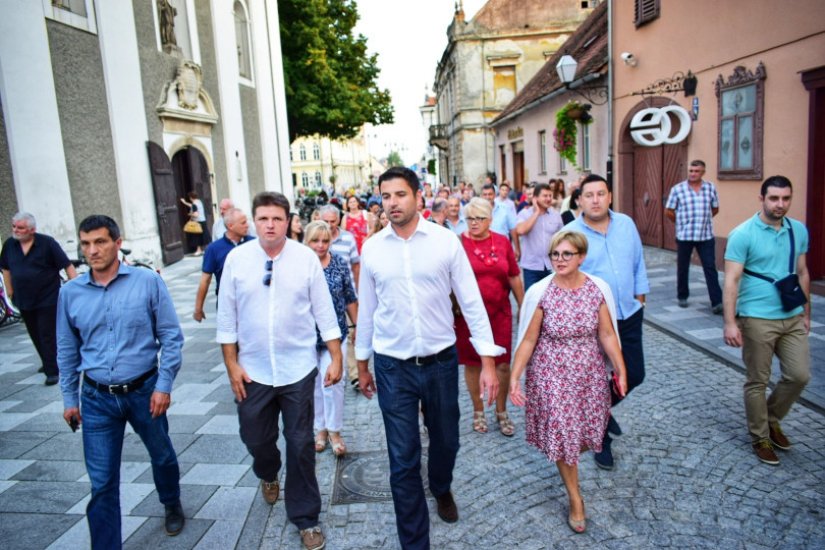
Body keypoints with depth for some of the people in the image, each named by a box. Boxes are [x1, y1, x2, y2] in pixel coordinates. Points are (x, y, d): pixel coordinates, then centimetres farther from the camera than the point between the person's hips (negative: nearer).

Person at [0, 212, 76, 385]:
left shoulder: (47, 243, -12)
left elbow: (67, 265, -12)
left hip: (47, 299, -5)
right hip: (23, 301, 5)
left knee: (48, 336, -4)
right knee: (35, 335, 16)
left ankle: (52, 371, 2)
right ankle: (48, 362, 34)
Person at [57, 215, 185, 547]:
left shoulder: (148, 282, -11)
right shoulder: (70, 292, -2)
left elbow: (171, 336, -7)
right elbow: (67, 351, 8)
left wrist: (164, 385, -11)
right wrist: (69, 398, 10)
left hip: (144, 391, -1)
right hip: (97, 399, 1)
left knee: (162, 455, 22)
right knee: (102, 482, 5)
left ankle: (172, 505, 50)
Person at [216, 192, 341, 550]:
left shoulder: (306, 257, -7)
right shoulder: (236, 259, -4)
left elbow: (324, 311, -2)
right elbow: (227, 316, 1)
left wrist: (336, 358, -3)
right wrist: (232, 365, 0)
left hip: (298, 369, -1)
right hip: (253, 370, 2)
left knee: (300, 444, 7)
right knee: (256, 439, 17)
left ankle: (305, 519, 26)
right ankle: (268, 475, 53)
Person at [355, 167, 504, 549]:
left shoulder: (446, 241, -8)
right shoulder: (371, 248, -3)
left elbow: (471, 302, -5)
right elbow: (367, 309, 7)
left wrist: (488, 361, -8)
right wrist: (362, 363, 13)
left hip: (441, 361, 0)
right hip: (392, 366, 0)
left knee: (445, 440, 21)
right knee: (403, 460, 5)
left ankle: (441, 489, 56)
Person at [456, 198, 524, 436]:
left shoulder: (502, 241, 2)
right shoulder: (458, 243, -7)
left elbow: (514, 277, 9)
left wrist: (523, 306, 11)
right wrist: (453, 305, -7)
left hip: (500, 312, 2)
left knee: (503, 363, 7)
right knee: (472, 363, 11)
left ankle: (502, 411, 28)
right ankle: (478, 410, 31)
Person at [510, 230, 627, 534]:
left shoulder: (598, 289, -8)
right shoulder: (539, 292, -14)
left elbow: (607, 334, 0)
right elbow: (528, 339, -9)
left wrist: (621, 369, -2)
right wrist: (514, 377, -10)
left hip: (589, 373, 3)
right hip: (552, 375, -2)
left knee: (584, 427, 14)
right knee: (562, 433, 3)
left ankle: (568, 461, 49)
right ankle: (575, 499, 23)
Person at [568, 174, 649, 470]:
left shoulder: (626, 224, 2)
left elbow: (638, 263, 10)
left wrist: (640, 295, 7)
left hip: (629, 314, 5)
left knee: (634, 374, 12)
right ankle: (601, 439, 29)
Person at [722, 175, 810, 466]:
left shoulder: (799, 230, 6)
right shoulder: (743, 234, -12)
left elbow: (802, 273, 16)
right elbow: (731, 280, -15)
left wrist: (806, 312, 18)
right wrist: (730, 323, -20)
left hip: (793, 318, 5)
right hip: (757, 319, -5)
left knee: (799, 375, 7)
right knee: (758, 382, 5)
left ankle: (772, 418, 33)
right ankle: (760, 438, 23)